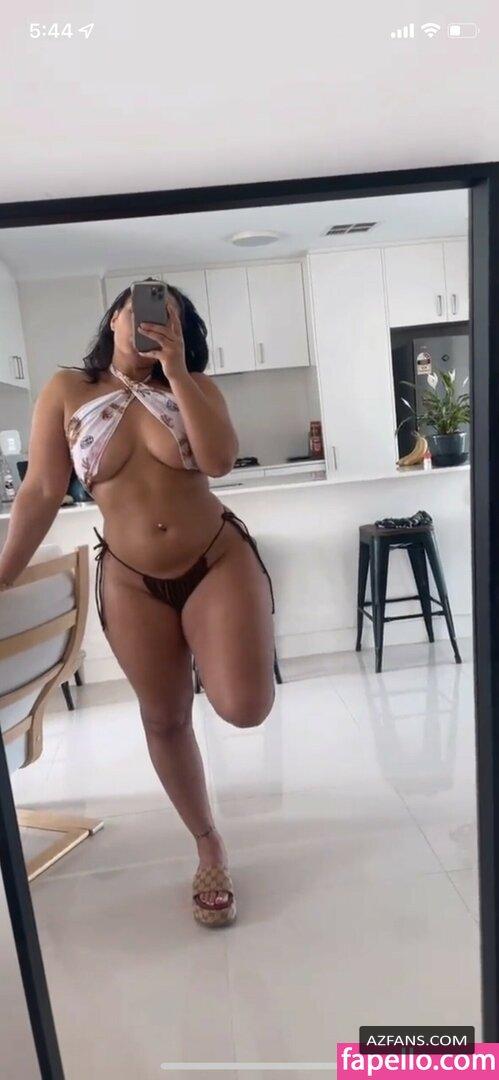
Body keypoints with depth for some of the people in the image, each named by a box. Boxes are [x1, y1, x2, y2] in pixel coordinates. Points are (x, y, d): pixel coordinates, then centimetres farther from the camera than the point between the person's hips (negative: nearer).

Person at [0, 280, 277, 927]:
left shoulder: (194, 384, 0)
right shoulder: (66, 391, 0)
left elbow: (221, 460, -18)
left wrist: (174, 370, -18)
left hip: (220, 561, -1)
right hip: (132, 583, 1)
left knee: (245, 709, -14)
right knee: (164, 720, 11)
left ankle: (250, 641, 25)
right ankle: (210, 849, 35)